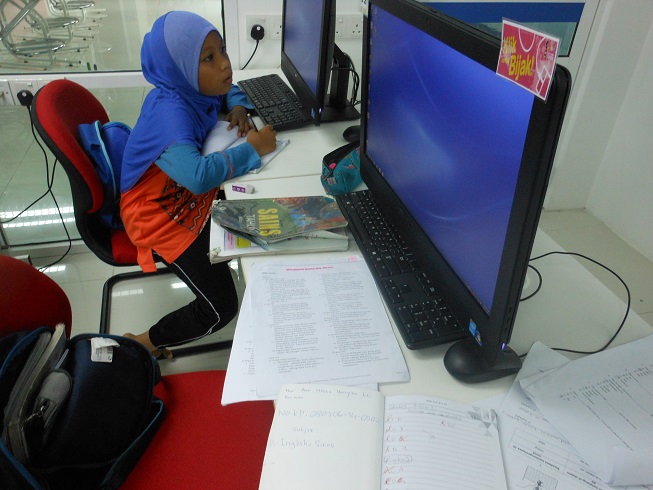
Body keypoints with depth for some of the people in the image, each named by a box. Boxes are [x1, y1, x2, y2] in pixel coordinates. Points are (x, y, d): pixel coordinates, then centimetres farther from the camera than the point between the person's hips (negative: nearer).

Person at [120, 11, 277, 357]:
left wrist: (238, 108, -6)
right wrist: (252, 148, -33)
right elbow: (198, 176, -46)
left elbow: (229, 89, 18)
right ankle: (143, 343, 14)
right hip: (160, 220, -8)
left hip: (192, 198, 9)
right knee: (221, 309, -9)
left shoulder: (193, 88, -6)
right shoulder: (169, 112, -31)